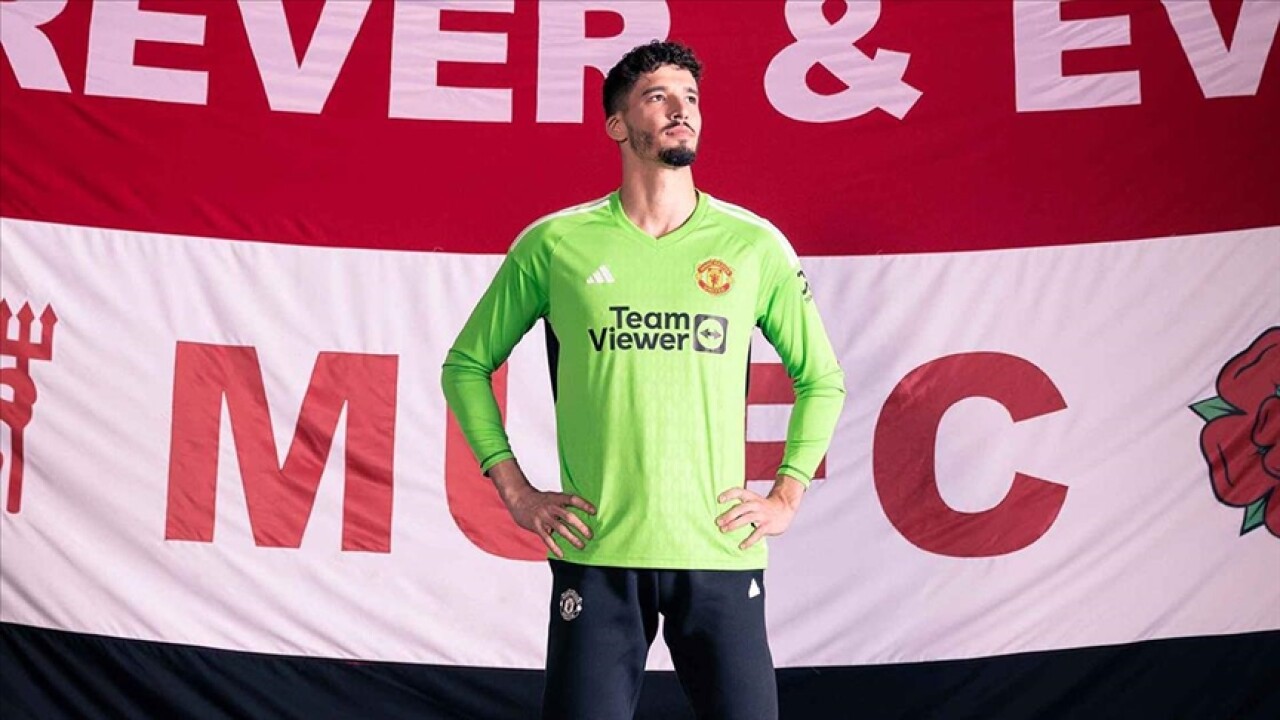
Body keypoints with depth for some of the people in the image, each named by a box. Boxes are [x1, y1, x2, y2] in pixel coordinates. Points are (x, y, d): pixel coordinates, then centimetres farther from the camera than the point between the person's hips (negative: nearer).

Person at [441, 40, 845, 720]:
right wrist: (516, 492, 4)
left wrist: (786, 497, 6)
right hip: (596, 554, -1)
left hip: (721, 553, 1)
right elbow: (466, 365, 11)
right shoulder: (554, 243, 2)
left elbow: (821, 379, 15)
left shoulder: (755, 244, 4)